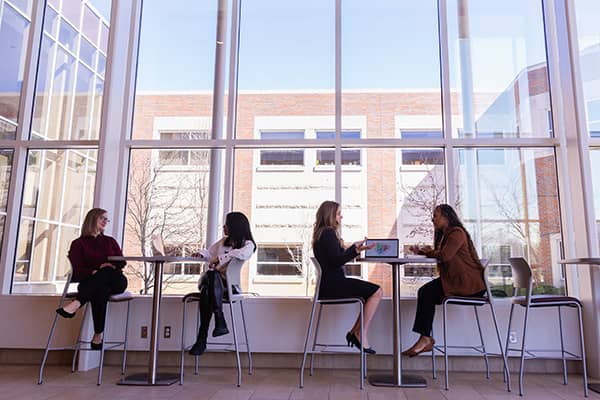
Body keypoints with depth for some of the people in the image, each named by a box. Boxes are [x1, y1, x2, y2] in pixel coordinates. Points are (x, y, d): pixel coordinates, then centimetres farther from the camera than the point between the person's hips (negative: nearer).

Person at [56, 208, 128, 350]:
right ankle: (98, 335, -45)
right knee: (100, 290, -40)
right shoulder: (78, 243, 12)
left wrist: (110, 266, -13)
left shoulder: (110, 241, 26)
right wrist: (94, 272, -22)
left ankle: (76, 304, -49)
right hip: (90, 283, -2)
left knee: (106, 272, -36)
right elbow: (78, 270, -1)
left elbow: (122, 262, 11)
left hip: (114, 281, 2)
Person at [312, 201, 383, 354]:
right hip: (332, 285, -10)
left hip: (331, 283, 10)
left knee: (374, 291, 9)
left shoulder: (322, 233, 18)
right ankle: (361, 335, -6)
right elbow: (337, 261, -20)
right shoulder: (328, 233, -12)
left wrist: (356, 249, 19)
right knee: (377, 292, -13)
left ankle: (355, 332, 7)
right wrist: (355, 248, -17)